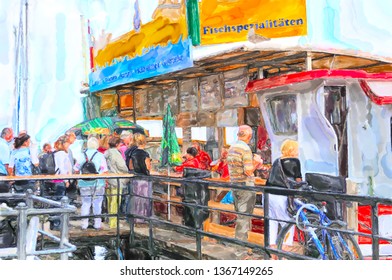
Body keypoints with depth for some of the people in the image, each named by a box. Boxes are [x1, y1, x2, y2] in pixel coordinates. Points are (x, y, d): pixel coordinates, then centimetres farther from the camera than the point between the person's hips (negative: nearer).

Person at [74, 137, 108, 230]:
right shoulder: (100, 156, -6)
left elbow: (76, 169, 3)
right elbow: (105, 171, -9)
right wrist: (105, 180, 6)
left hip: (84, 184, 2)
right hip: (98, 184, -1)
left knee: (85, 204, 8)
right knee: (97, 204, 6)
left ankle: (84, 224, 10)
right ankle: (97, 224, 10)